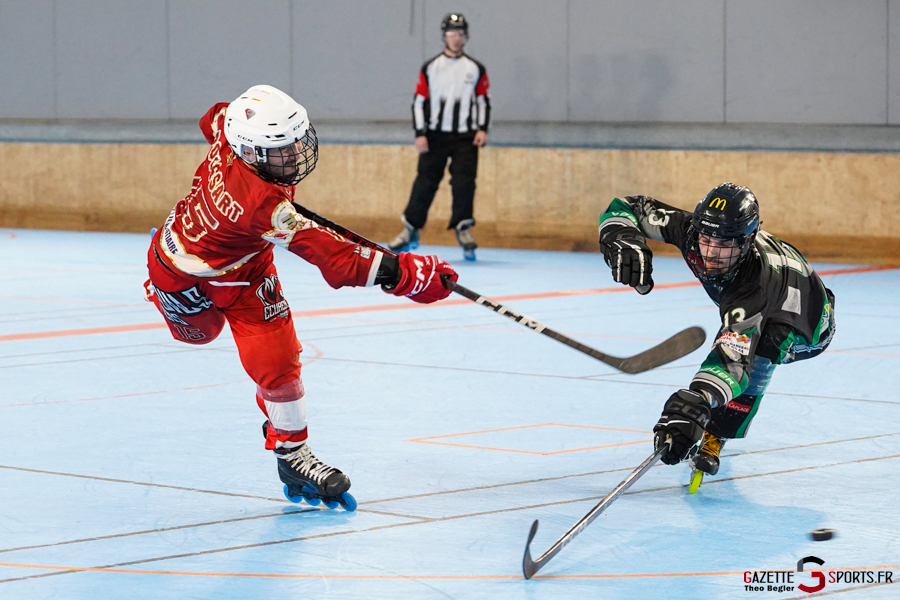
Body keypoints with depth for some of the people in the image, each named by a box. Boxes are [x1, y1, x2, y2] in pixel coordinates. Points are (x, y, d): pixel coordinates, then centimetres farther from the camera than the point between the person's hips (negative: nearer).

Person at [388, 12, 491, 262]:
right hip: (435, 136, 0)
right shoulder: (430, 68, 4)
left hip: (465, 138, 0)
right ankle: (410, 230, 8)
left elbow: (484, 101, 10)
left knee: (464, 181, -12)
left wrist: (482, 129, -4)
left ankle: (464, 229, -3)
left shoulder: (476, 69, 7)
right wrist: (420, 134, -6)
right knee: (425, 182, -2)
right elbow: (419, 102, 3)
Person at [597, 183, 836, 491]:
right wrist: (622, 241, -43)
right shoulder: (691, 231, -31)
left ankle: (712, 442, -21)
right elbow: (624, 209, -20)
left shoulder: (753, 281, -47)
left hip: (810, 321, -8)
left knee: (753, 353, -33)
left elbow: (734, 356, -59)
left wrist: (694, 404, -75)